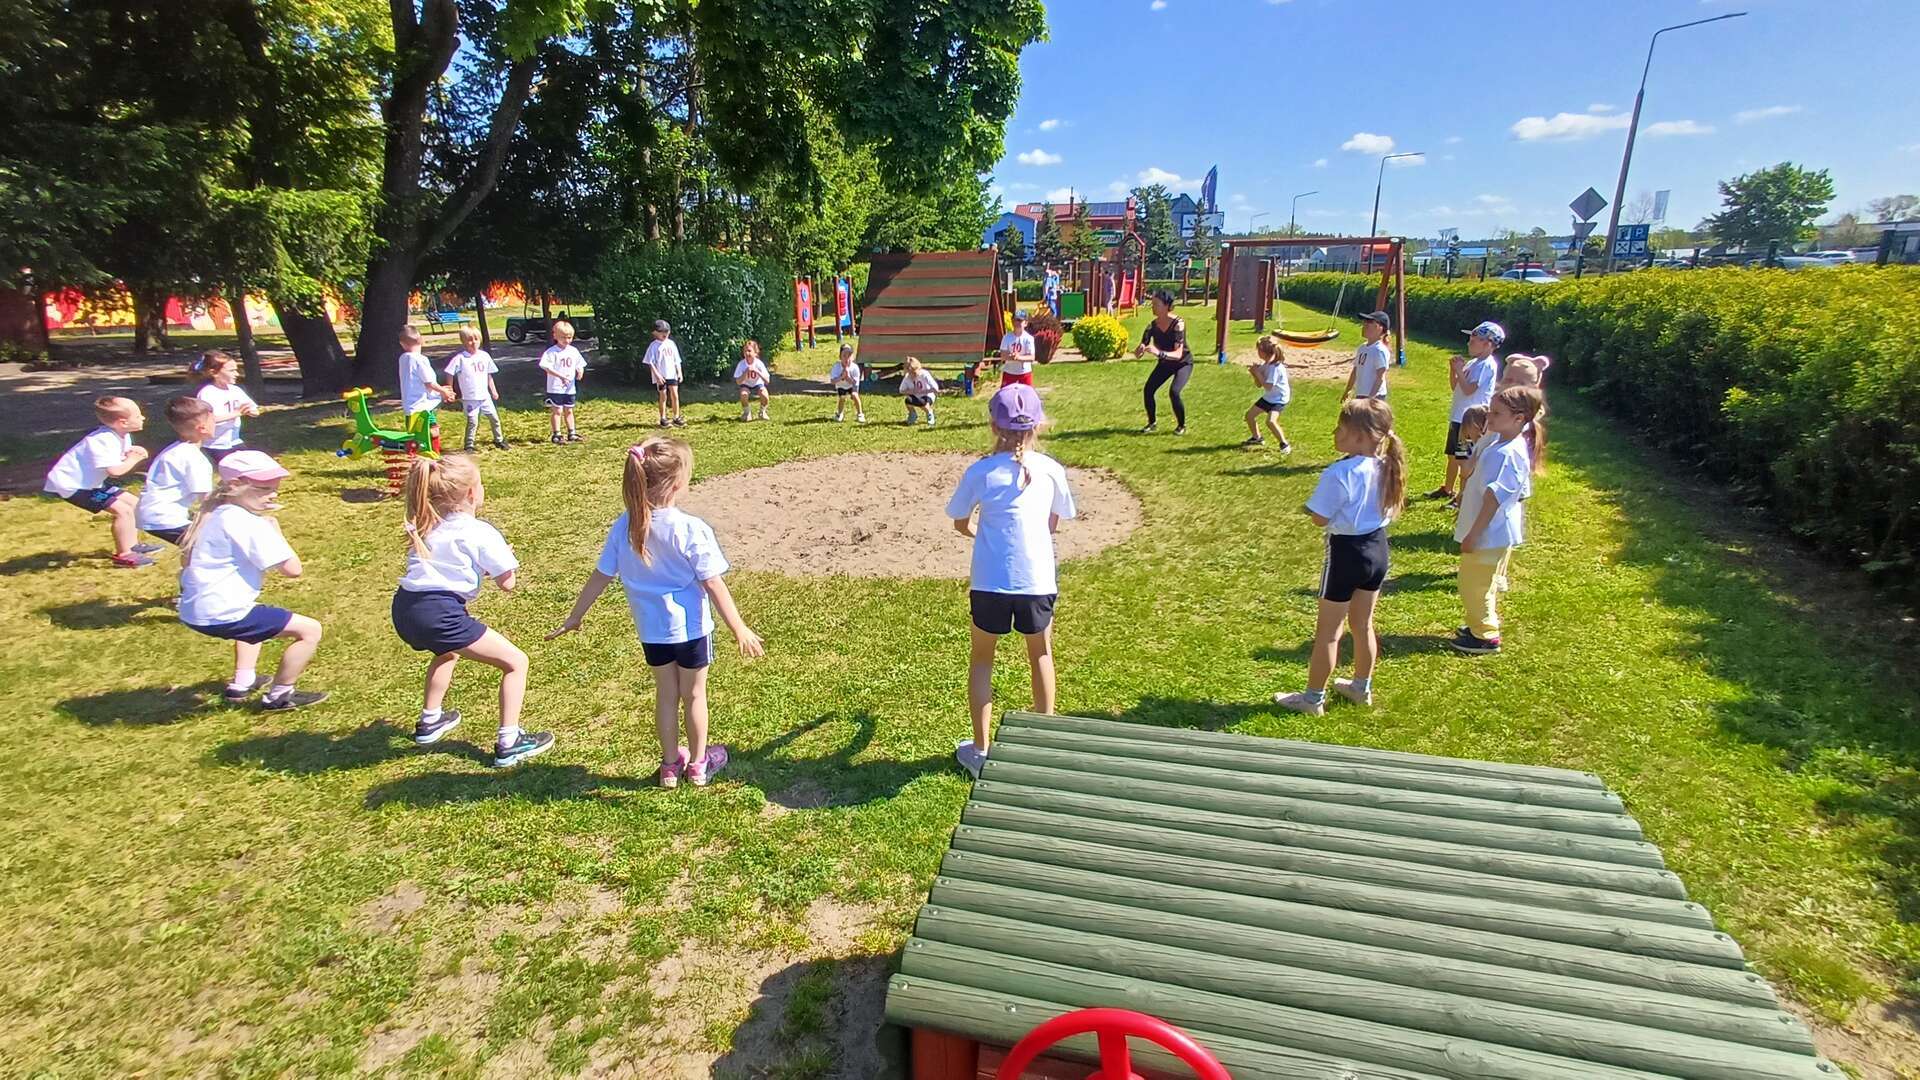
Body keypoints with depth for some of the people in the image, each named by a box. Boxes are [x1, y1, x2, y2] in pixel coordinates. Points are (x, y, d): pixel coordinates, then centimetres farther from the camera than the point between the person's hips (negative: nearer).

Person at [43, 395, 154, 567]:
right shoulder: (103, 440, -28)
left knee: (131, 502, 15)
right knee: (122, 510, -17)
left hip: (88, 481, 10)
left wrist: (132, 454, -13)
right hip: (70, 484, -10)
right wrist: (133, 459, -17)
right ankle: (123, 555, -12)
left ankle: (132, 544, 25)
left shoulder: (122, 436, 3)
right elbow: (115, 471, -36)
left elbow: (119, 465, 8)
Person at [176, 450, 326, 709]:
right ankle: (279, 696, 4)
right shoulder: (247, 523, -19)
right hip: (221, 615, -10)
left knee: (258, 613, 39)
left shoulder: (215, 514, 11)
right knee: (310, 630, -8)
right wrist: (274, 530, -5)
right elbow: (292, 569, -20)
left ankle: (242, 683, 34)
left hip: (195, 610, 10)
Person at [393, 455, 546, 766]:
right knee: (516, 661, 2)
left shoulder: (427, 526, 19)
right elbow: (507, 584, 1)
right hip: (439, 615, -9)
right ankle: (508, 743, -1)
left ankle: (430, 721, 49)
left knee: (448, 651, 41)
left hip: (404, 611, 9)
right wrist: (507, 556, 19)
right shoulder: (481, 533, -3)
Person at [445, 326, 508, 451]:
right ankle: (469, 445, 5)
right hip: (469, 398, -5)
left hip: (485, 396, 5)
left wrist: (493, 390, 11)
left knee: (494, 418, 11)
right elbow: (450, 374, -7)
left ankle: (499, 440, 27)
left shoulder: (485, 355, 5)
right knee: (472, 422, -6)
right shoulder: (460, 358, -10)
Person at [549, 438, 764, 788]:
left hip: (651, 629, 4)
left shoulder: (624, 527, -9)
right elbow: (713, 584, -21)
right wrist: (739, 630, -15)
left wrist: (575, 617, 12)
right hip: (690, 627, -4)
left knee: (666, 693, 20)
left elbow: (600, 577, -1)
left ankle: (671, 763, 34)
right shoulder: (691, 529, -23)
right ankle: (698, 764, 32)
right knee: (694, 694, 15)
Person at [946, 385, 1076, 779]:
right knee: (1041, 654, 24)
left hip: (990, 583, -1)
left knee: (981, 659, 18)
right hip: (1038, 581, 1)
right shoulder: (1051, 470, -2)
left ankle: (980, 750, 24)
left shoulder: (980, 472, -6)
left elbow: (961, 524, 5)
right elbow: (1054, 525, 10)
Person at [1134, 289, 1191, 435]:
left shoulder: (1178, 323, -29)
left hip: (1183, 363, -5)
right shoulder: (1152, 325, -15)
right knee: (1148, 390, -10)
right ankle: (1152, 422, 14)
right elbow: (1137, 354, -17)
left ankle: (1182, 425, 0)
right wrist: (1140, 349, -41)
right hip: (1164, 363, 5)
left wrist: (1159, 353, -54)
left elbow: (1178, 354, -37)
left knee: (1174, 392, -24)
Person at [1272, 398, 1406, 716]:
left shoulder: (1340, 473, -26)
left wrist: (1324, 496, -6)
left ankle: (1313, 698, 18)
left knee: (1328, 631, 6)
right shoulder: (1385, 467, -3)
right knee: (1363, 624, 23)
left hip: (1346, 550, -7)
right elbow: (1389, 509, 9)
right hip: (1377, 547, 7)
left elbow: (1319, 518, -19)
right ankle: (1362, 687, 39)